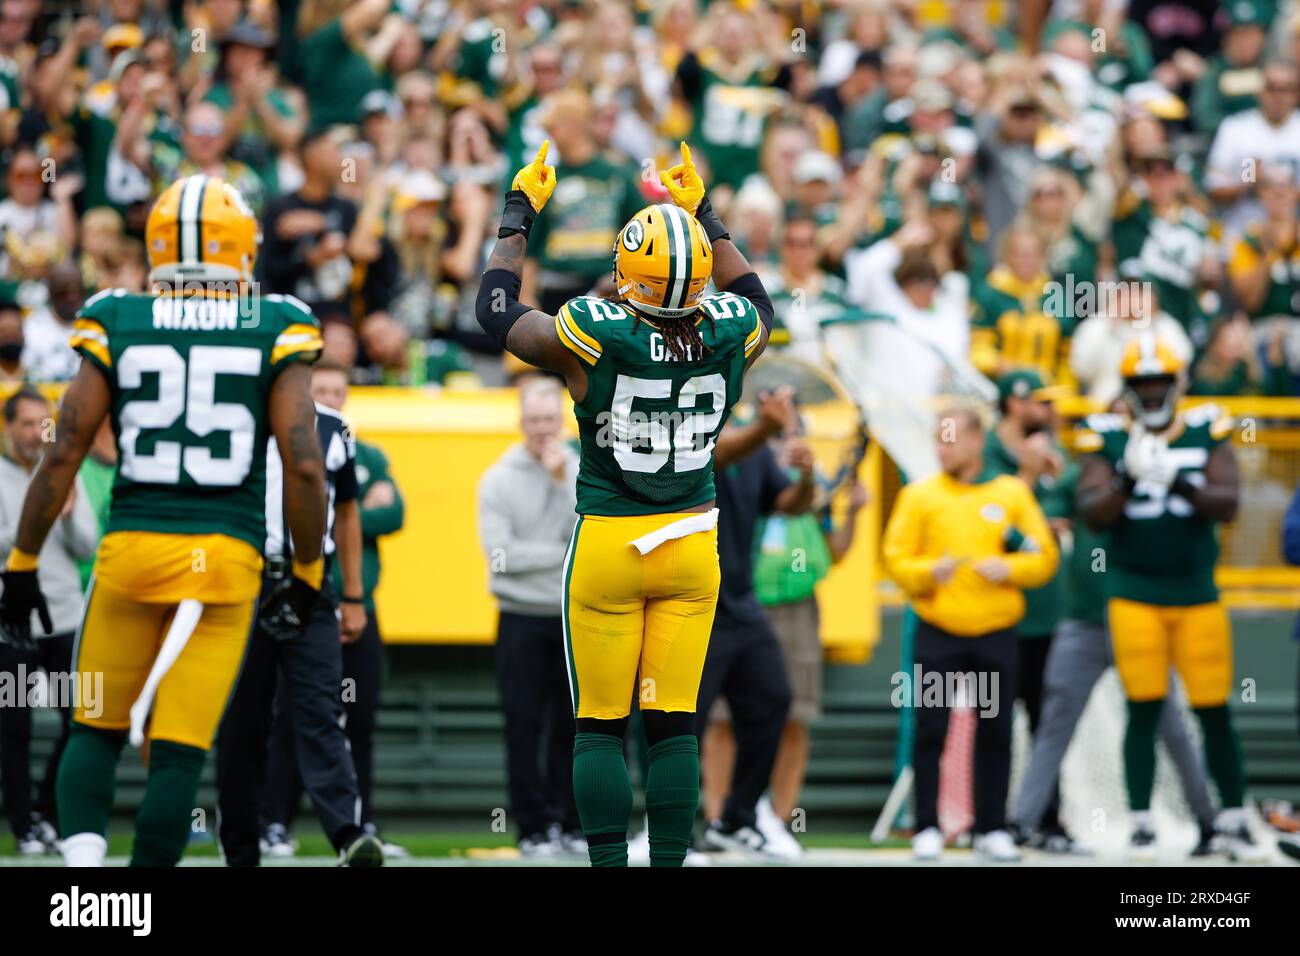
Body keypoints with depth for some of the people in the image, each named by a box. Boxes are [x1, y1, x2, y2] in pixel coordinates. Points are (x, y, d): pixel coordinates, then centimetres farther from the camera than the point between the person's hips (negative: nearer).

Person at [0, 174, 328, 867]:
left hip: (130, 548, 1)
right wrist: (308, 571, 8)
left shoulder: (117, 328, 2)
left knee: (97, 729, 15)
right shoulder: (273, 332, 0)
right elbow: (304, 466, -5)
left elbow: (62, 453, 0)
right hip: (227, 556, -1)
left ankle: (81, 855, -5)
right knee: (179, 749, 2)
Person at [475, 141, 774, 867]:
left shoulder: (594, 338, -15)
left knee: (600, 724, 4)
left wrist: (520, 215, 14)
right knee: (675, 723, 6)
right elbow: (757, 301, 20)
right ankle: (669, 861, 6)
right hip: (691, 544, 3)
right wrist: (703, 214, 29)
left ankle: (610, 864, 1)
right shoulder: (729, 341, -7)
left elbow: (497, 310, 3)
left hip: (607, 542, -3)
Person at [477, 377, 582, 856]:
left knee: (572, 727, 5)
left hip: (578, 619, 2)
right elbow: (501, 554, -11)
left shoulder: (584, 473, 4)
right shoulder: (498, 480, -2)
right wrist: (565, 554, -8)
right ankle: (533, 828, 3)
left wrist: (565, 480, -13)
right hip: (523, 622, -2)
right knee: (525, 728, -1)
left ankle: (570, 824, 12)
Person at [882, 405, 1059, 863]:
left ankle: (992, 829, 10)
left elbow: (1044, 557, 5)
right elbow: (895, 559, 1)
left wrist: (1009, 568, -13)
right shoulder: (920, 495, 5)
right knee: (930, 731, -3)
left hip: (996, 633, 1)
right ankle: (927, 829, 3)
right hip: (938, 632, -1)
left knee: (995, 733, 3)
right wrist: (929, 572, -17)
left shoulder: (1013, 494, 6)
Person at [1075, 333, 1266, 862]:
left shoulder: (1206, 433, 2)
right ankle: (1141, 824, 5)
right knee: (1144, 709, -2)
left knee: (1214, 711, 4)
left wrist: (1179, 483, -26)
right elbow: (1094, 513, -9)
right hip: (1134, 594, -1)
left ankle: (1234, 822, 14)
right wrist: (1129, 477, -26)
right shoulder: (1109, 440, 0)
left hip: (1197, 593, 1)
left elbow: (1227, 503, -9)